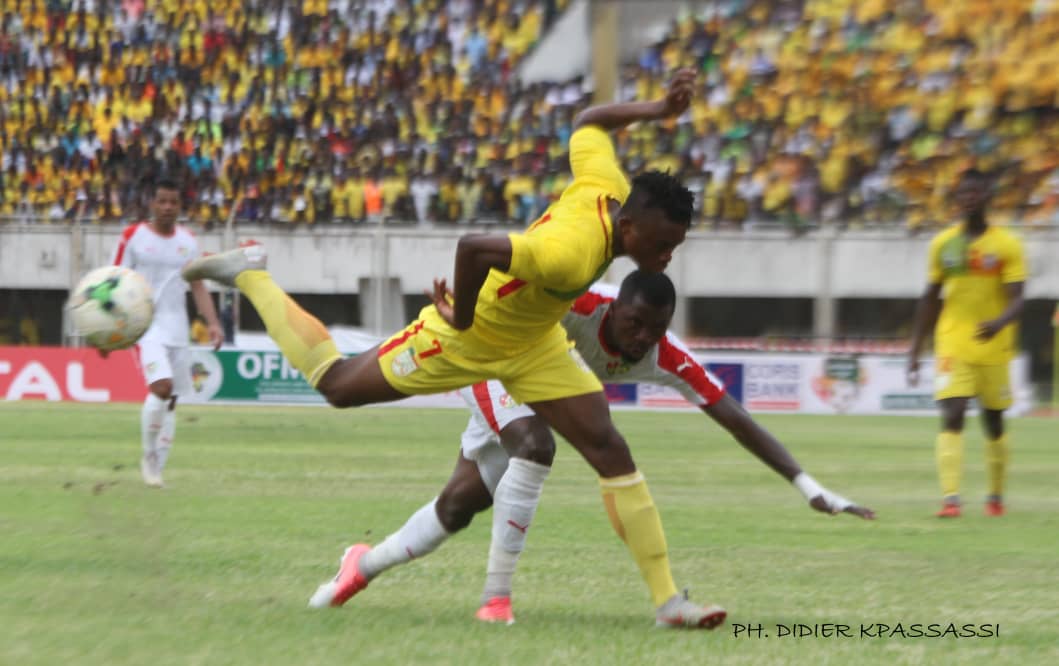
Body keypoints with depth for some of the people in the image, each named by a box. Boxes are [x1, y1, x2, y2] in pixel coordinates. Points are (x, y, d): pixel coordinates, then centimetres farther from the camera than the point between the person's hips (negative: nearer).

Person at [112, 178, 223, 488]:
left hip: (177, 330, 5)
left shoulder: (188, 241, 11)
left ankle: (156, 468, 14)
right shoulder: (133, 237, -2)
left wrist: (212, 323, 2)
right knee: (161, 387, -23)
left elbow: (198, 287, 14)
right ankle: (149, 456, -5)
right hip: (145, 326, -5)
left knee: (171, 401, 5)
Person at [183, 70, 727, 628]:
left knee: (610, 451, -5)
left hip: (535, 342, 7)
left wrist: (656, 110, 1)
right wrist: (462, 319, -34)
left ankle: (666, 599, -2)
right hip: (466, 341, -7)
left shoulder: (611, 188, -19)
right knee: (337, 386, 14)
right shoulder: (575, 252, -44)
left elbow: (587, 125, 0)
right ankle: (250, 276, 32)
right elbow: (472, 247, -51)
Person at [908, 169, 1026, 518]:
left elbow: (1016, 299, -9)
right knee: (952, 417, -15)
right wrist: (914, 350, 11)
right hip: (952, 346, 1)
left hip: (993, 348, -1)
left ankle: (996, 495, 27)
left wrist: (1000, 323, -31)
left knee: (994, 421, 10)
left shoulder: (1007, 245, -3)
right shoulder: (943, 244, 5)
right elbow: (930, 299, 13)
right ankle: (950, 498, -23)